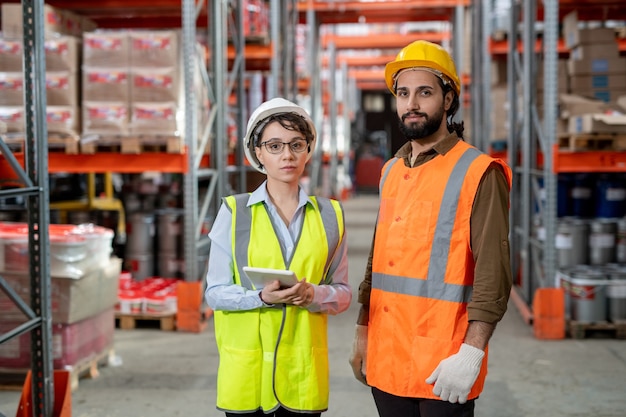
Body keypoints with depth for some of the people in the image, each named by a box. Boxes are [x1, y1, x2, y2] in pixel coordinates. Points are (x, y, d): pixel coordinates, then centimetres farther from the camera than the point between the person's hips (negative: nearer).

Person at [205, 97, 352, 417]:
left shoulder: (329, 215, 6)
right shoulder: (233, 212, 0)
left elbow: (343, 292, 8)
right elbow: (215, 292, -1)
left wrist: (315, 295, -14)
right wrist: (263, 297, -19)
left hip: (304, 366, 2)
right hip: (246, 367, -1)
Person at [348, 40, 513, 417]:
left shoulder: (479, 173, -9)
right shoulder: (391, 172, 12)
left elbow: (493, 272, -14)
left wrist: (472, 352, -21)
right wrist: (363, 330, 16)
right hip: (386, 362, 6)